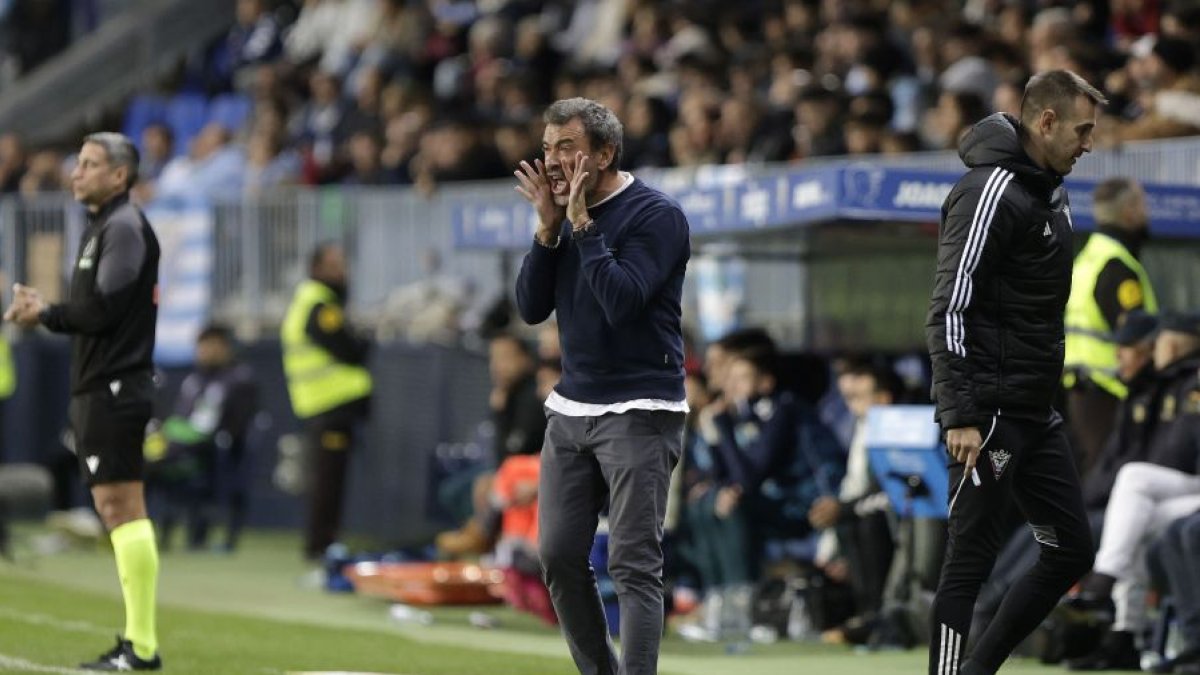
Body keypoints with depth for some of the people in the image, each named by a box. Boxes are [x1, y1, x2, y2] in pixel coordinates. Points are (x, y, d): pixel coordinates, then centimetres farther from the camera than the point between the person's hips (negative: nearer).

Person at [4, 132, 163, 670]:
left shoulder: (124, 227, -12)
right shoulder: (100, 226, 19)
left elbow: (102, 308, -19)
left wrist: (45, 316, -7)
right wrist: (45, 309, 4)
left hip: (115, 387, -10)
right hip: (97, 386, 10)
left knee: (121, 506, -11)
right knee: (116, 509, 11)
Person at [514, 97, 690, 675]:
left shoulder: (656, 215, -10)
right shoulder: (566, 215, 11)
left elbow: (622, 300, -21)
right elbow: (531, 308, 6)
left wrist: (581, 224, -17)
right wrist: (549, 227, -4)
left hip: (638, 414, -7)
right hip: (570, 408, 7)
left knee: (633, 565, -11)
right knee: (558, 556, 7)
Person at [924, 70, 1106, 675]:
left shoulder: (1048, 192, 15)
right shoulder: (992, 191, -14)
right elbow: (950, 308, -19)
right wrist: (959, 415, -24)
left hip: (1035, 414, 10)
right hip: (990, 414, -10)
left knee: (1071, 550, 12)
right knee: (970, 560, -6)